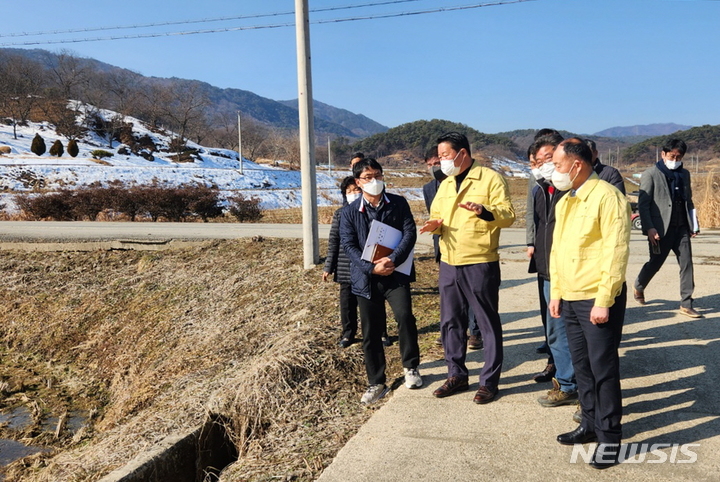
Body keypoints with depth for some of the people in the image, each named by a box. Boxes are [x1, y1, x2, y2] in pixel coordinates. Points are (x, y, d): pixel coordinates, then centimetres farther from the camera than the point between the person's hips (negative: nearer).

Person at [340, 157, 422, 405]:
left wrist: (393, 259, -19)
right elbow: (348, 245, -4)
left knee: (405, 316, -19)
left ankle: (410, 368, 7)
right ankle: (376, 383, 22)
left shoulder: (399, 203, 3)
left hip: (396, 273, -1)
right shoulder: (350, 212, 3)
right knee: (370, 333, 6)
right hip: (366, 278, 1)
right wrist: (372, 267, -17)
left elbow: (410, 232, -5)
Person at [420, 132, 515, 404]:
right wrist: (435, 225, -2)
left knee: (488, 323, 3)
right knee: (450, 322, 13)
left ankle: (489, 381, 15)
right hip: (448, 263, 7)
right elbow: (437, 215, 21)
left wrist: (484, 211, -30)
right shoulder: (445, 185, 16)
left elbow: (508, 215, -11)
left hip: (480, 264, -7)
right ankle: (457, 375, 28)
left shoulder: (490, 178, -5)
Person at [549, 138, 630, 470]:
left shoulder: (607, 197, -13)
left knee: (603, 367, 1)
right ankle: (591, 424, 30)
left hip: (597, 300, -8)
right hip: (570, 299, 8)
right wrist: (556, 293, 13)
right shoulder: (564, 202, 12)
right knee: (581, 365, 15)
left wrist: (603, 301, -19)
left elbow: (616, 253, -18)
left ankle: (610, 437, 14)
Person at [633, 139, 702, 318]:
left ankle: (686, 304, 8)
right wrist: (649, 228, -17)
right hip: (661, 229, -5)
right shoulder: (651, 174, -5)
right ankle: (638, 287, 33)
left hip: (681, 228, 5)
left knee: (687, 264, 1)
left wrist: (694, 224, 11)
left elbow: (688, 201, 19)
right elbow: (642, 204, -9)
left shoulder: (684, 174, 13)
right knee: (655, 263, 5)